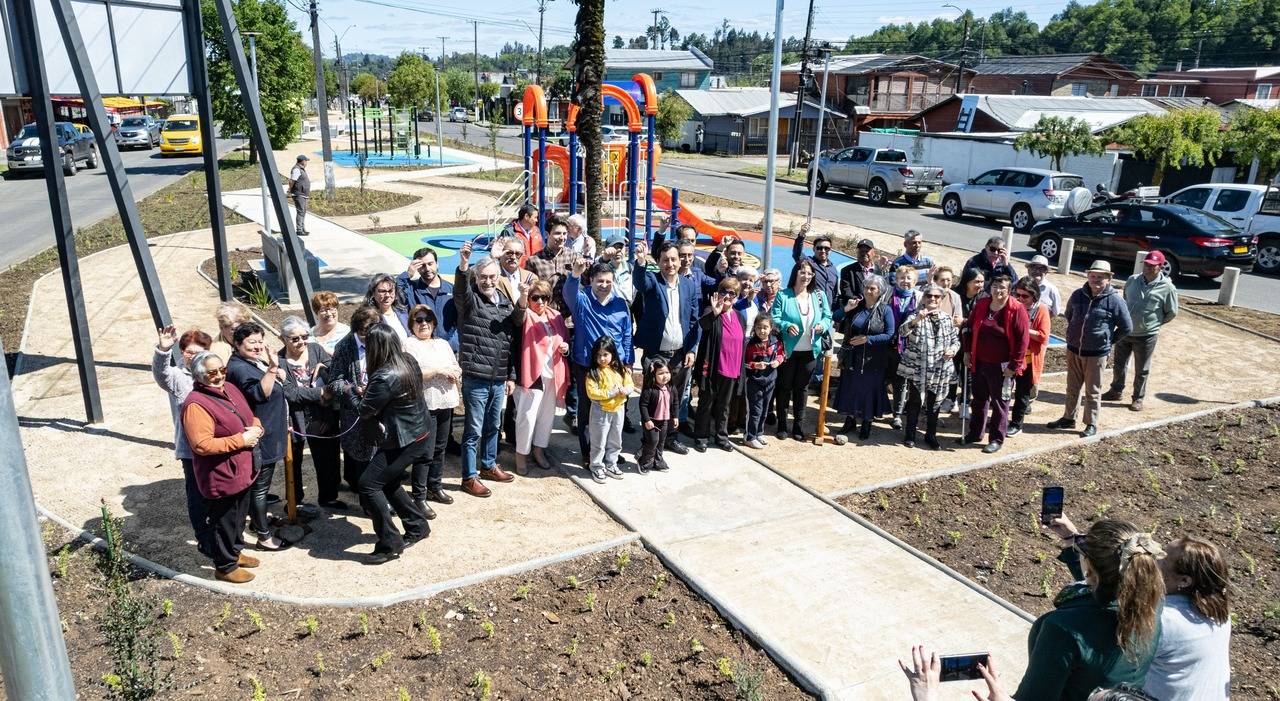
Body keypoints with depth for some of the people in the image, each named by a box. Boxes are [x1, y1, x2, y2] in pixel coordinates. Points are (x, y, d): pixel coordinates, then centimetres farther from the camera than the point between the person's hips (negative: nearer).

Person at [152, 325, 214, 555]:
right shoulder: (176, 376, -11)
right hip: (192, 449, -5)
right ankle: (205, 542, 23)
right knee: (199, 496, 6)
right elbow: (161, 373, -34)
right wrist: (163, 350, -54)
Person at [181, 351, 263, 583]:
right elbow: (201, 445, -30)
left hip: (241, 472, 9)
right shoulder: (196, 405, -23)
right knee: (224, 522, 8)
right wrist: (241, 440, -25)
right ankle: (225, 567, 26)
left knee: (239, 517, 25)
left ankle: (235, 552, 45)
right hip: (221, 477, -9)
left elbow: (250, 416, 17)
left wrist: (256, 428, -7)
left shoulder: (229, 389, 5)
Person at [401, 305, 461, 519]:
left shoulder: (443, 344, 18)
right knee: (425, 452, -6)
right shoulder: (409, 344, -3)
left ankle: (435, 487, 29)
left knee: (440, 449, 14)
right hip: (424, 404, -6)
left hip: (446, 403, 7)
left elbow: (457, 370, 17)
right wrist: (438, 370, -16)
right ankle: (419, 497, 2)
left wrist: (454, 375, -6)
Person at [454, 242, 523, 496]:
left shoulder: (506, 302, 11)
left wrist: (511, 375, 12)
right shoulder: (469, 299, -5)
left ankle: (488, 466, 37)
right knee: (474, 429, 1)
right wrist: (463, 263, -49)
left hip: (499, 379, 6)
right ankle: (469, 477, 13)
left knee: (493, 426, 19)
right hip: (475, 378, -6)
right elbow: (459, 288, -30)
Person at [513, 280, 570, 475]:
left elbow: (565, 338, 21)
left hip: (553, 373, 6)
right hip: (533, 372, -6)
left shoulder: (555, 316, 10)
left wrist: (565, 345, -3)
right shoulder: (526, 315, -6)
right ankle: (521, 453, 10)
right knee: (528, 415, -6)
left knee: (547, 413, 15)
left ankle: (539, 450, 31)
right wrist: (522, 296, -48)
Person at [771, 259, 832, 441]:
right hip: (788, 350, -3)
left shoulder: (819, 296, 7)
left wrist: (823, 325, -13)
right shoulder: (783, 296, -4)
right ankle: (782, 426, 17)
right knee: (784, 388, 6)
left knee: (801, 389, 12)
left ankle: (799, 426, 22)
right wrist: (787, 326, -28)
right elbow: (774, 319, -10)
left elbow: (828, 317, 9)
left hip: (810, 351, 3)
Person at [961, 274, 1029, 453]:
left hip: (1001, 366, -5)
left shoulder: (1016, 310, -13)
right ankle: (975, 433, 31)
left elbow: (1023, 339, -14)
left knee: (999, 402, 6)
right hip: (979, 363, 5)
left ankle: (997, 439, 17)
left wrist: (1014, 365, -15)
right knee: (978, 399, 17)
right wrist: (967, 351, 9)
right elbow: (970, 328, 15)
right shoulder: (981, 305, 4)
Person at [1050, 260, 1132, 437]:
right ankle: (1068, 418, 29)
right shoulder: (1078, 295, 0)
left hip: (1096, 354, -4)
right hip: (1073, 350, 4)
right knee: (1072, 388, 16)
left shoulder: (1115, 301, -12)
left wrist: (1107, 340, 0)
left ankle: (1091, 424, 17)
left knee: (1093, 391, 6)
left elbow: (1126, 327, -2)